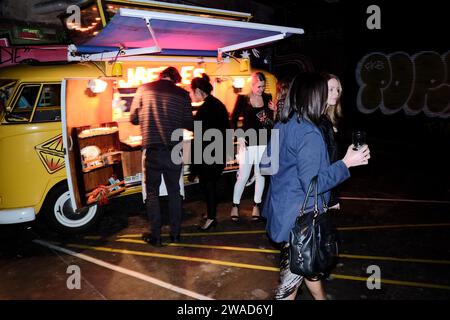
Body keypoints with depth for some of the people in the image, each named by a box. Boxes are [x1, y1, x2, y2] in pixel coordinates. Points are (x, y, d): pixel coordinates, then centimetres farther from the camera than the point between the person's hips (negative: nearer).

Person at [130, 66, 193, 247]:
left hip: (152, 150, -1)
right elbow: (189, 125, 2)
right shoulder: (182, 94, 1)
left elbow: (134, 118, 5)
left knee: (152, 193, 12)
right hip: (174, 151, 1)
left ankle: (155, 236, 16)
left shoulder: (143, 89, 1)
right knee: (174, 191, 16)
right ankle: (175, 233, 23)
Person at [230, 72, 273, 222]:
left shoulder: (268, 98, 5)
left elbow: (272, 121, 12)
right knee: (243, 176, -1)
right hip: (247, 143, -2)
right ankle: (235, 206, 16)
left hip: (264, 142, 3)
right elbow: (234, 119, 2)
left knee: (260, 175, 9)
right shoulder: (243, 99, -2)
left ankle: (256, 206, 22)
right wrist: (238, 136, -9)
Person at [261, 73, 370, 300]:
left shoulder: (282, 126, 3)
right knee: (295, 268, 11)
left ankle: (320, 297, 42)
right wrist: (346, 163, -18)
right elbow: (312, 184, -25)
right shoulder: (309, 134, -24)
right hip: (299, 217, -9)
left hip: (282, 210, 9)